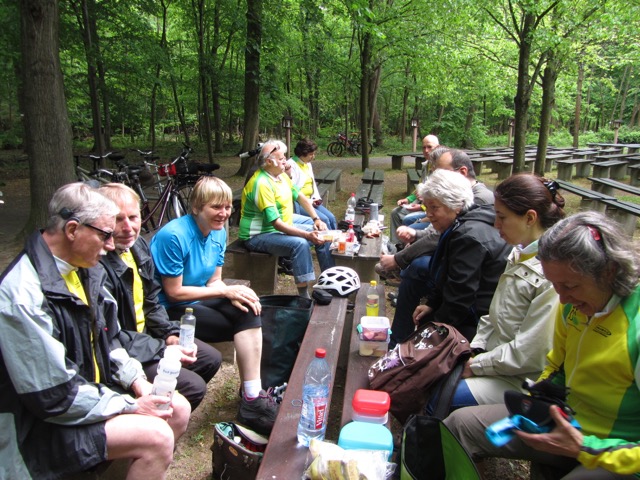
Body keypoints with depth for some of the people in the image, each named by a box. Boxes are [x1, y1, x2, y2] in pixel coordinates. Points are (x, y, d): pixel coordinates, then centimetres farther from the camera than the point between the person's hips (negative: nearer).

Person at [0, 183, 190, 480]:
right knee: (155, 436, -23)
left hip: (92, 387, 9)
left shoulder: (83, 270, 1)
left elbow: (106, 339, 12)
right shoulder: (24, 296, -27)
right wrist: (130, 406, -18)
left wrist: (136, 380, -1)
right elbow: (53, 396, -25)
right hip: (44, 424, -8)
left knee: (178, 409, 1)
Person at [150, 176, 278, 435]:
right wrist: (226, 290, -20)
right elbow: (174, 292, -19)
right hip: (169, 311, -7)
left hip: (198, 300, 7)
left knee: (248, 310, -20)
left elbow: (214, 280, 5)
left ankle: (252, 398, -19)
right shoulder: (173, 236, -22)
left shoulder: (218, 232, 2)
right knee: (248, 325, -21)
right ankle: (251, 399, -7)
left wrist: (235, 294, -18)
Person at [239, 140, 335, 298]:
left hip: (284, 226, 10)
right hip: (258, 236, -10)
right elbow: (276, 223, -31)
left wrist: (316, 219, 0)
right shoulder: (261, 184, -26)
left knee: (321, 235, 4)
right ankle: (304, 296, -25)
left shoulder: (281, 175, 3)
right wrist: (307, 234, -34)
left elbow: (300, 196, 13)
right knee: (300, 244, -32)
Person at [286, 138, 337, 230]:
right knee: (323, 219, -20)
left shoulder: (308, 164, 15)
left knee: (332, 218, -8)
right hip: (298, 204, -8)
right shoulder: (291, 165, -13)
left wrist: (316, 198, 4)